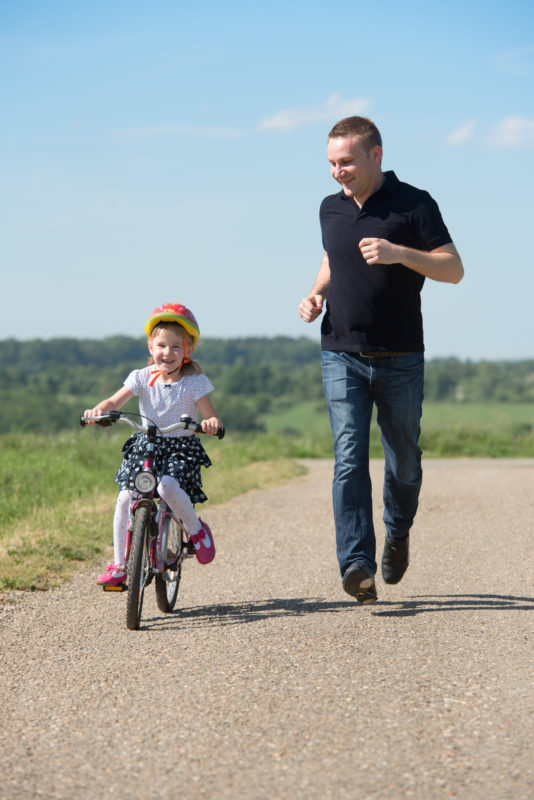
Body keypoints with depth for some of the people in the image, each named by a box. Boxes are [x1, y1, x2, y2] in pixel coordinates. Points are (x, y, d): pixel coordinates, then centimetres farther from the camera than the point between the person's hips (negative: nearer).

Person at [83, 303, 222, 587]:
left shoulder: (194, 381, -4)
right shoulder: (142, 378, 1)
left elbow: (210, 415, -10)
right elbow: (116, 401, -7)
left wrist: (212, 423, -35)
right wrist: (99, 410, -30)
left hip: (181, 448, -3)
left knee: (168, 486, -34)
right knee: (124, 498, -15)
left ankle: (196, 528, -4)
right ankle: (119, 566, -5)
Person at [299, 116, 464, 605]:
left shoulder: (414, 204, -5)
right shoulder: (331, 209, 9)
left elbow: (454, 269, -8)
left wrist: (399, 253, -22)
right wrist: (316, 293, 7)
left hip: (400, 360, -2)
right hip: (342, 357, 3)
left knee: (403, 462, 9)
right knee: (349, 459, -11)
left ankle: (398, 533, 38)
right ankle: (357, 565, -15)